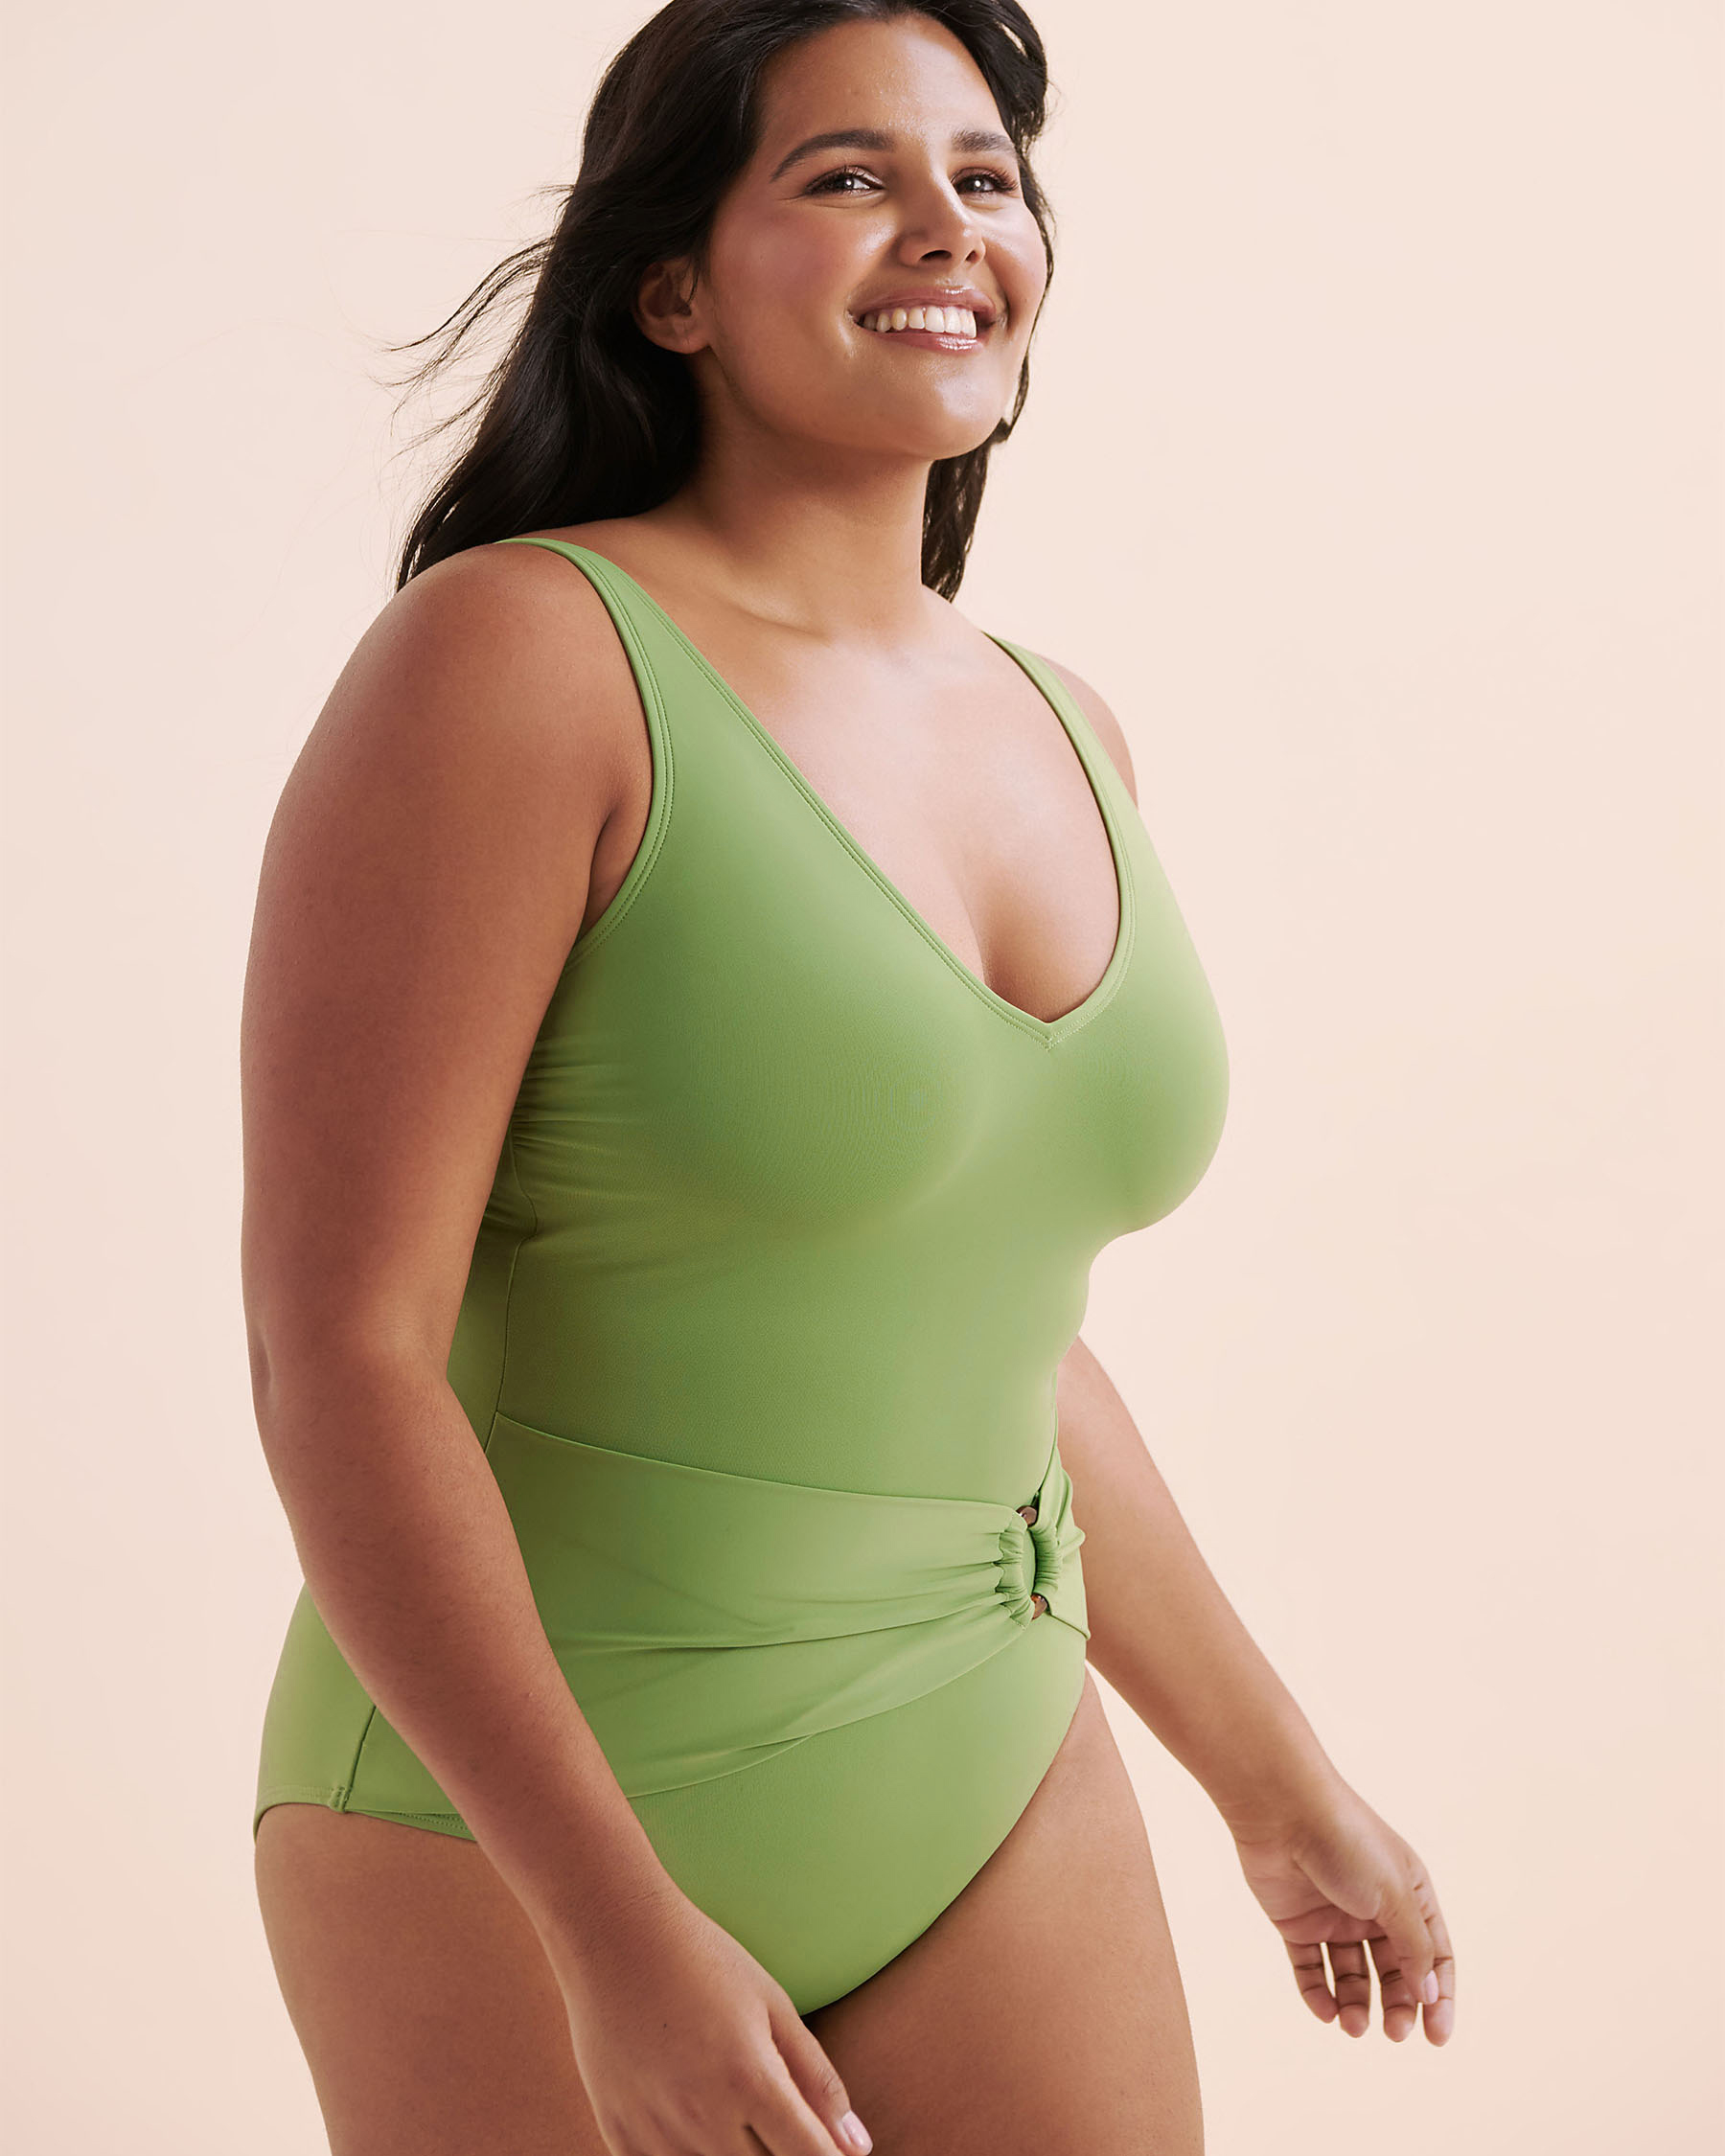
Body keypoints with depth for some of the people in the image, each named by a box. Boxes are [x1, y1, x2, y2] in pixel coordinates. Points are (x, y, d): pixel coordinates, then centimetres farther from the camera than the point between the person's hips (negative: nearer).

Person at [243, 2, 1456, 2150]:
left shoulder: (1067, 737, 7)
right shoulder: (519, 656, -14)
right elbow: (339, 1347, -18)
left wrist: (1281, 1789, 19)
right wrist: (621, 1932, -21)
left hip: (998, 1793, 6)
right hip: (520, 1815, -5)